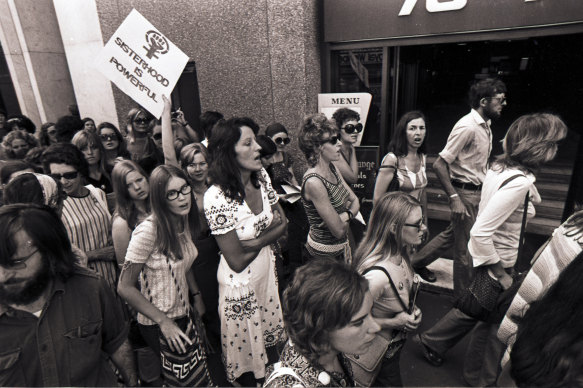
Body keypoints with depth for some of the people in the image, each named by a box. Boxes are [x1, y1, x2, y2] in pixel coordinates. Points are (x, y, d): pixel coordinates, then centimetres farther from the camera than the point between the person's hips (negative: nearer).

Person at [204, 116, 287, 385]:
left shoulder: (261, 176, -8)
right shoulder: (217, 198, -28)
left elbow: (282, 223, -1)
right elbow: (237, 261, -22)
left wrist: (257, 241, -19)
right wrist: (268, 234, -10)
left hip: (268, 272, 6)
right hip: (240, 284, -6)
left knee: (271, 341, 26)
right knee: (249, 357, 18)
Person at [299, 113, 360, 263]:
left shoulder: (331, 167, 0)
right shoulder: (313, 182, -27)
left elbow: (355, 201, 5)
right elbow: (339, 231, -24)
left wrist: (345, 215, -15)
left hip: (342, 245, 8)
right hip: (325, 253, -8)